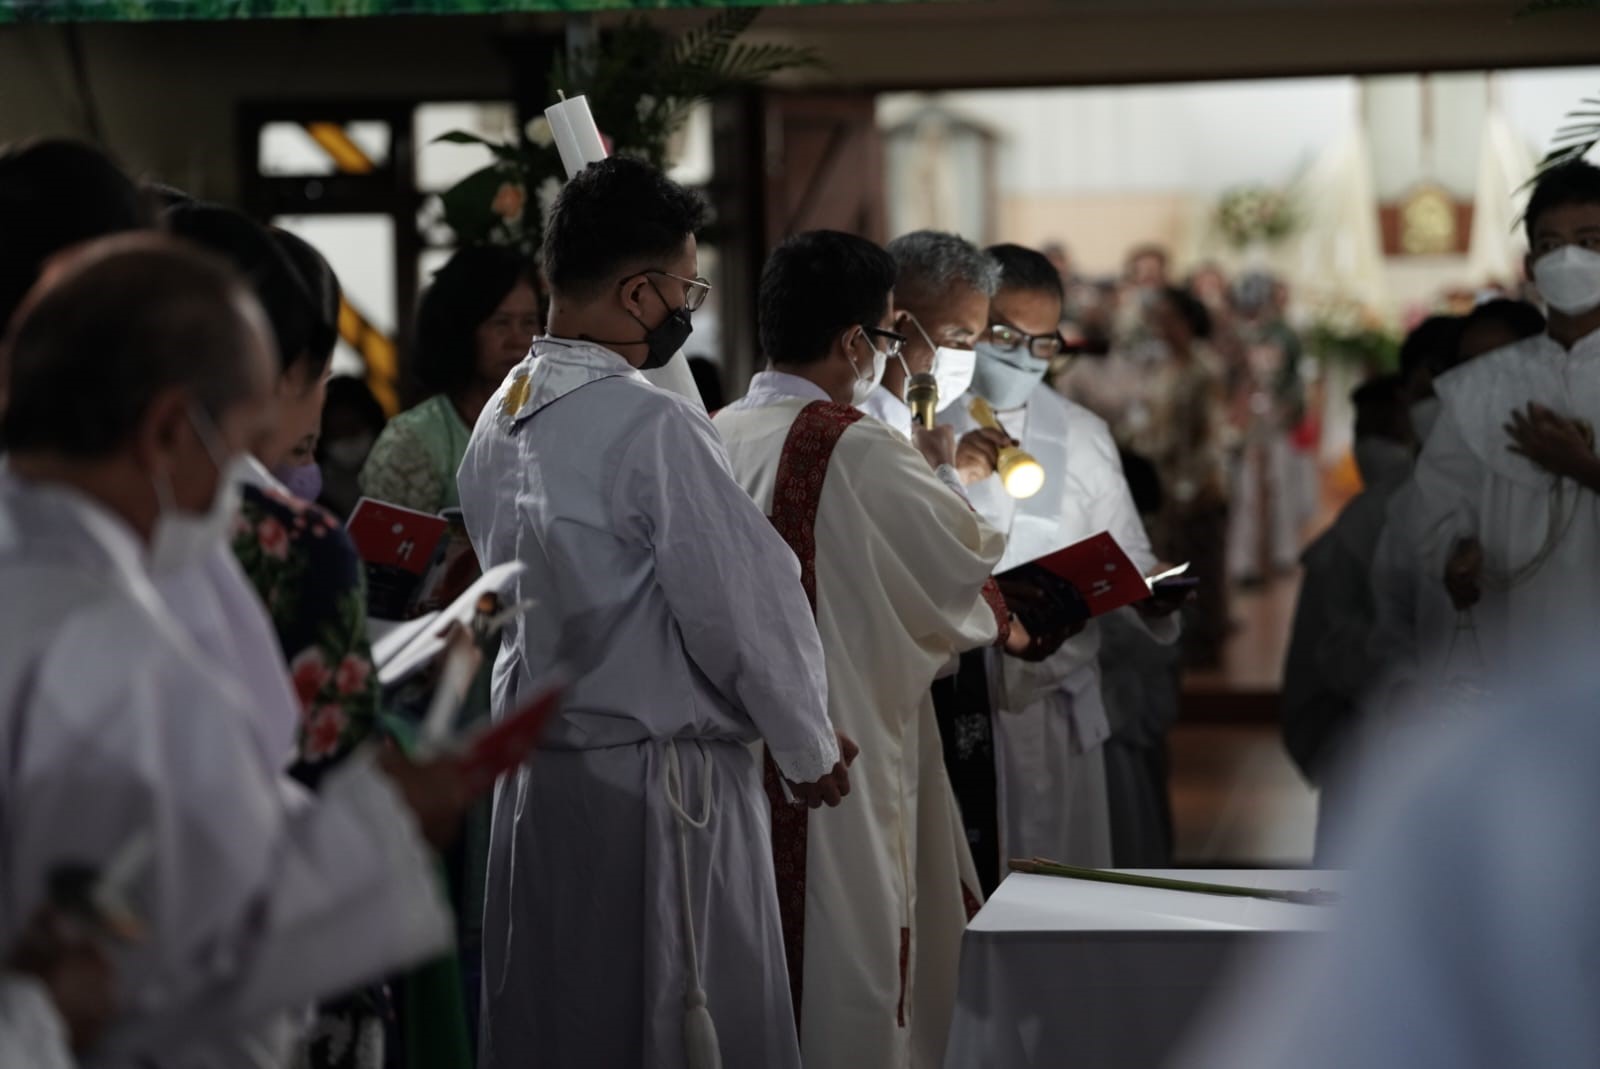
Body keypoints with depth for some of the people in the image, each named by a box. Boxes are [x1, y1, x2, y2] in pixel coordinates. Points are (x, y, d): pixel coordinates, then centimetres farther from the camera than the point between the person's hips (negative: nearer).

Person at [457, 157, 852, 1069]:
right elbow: (743, 603, -16)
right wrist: (811, 746, -1)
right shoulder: (655, 428, -19)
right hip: (662, 785, -8)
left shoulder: (499, 421, 5)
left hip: (539, 776, 8)